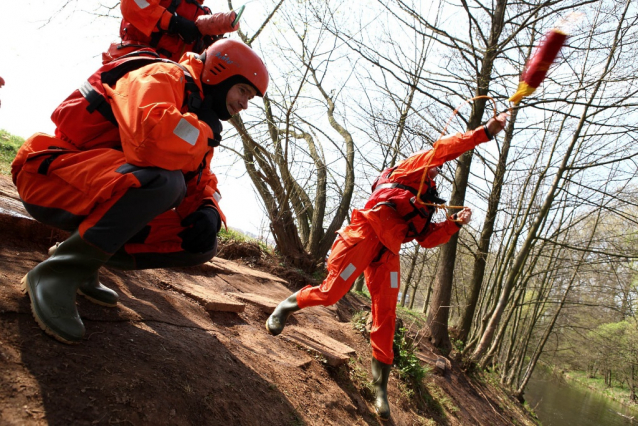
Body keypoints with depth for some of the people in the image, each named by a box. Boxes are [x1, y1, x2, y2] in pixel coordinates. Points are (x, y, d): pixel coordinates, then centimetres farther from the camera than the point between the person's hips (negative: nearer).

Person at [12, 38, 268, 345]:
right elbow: (152, 136, -37)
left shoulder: (198, 115, 12)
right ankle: (56, 272, -21)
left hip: (96, 197, 8)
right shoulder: (163, 77, -15)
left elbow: (200, 183, 11)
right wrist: (204, 136, -18)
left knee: (202, 246, -3)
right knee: (164, 180, -36)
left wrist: (207, 210, -12)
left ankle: (83, 261, 5)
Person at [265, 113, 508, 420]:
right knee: (330, 293, -13)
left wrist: (455, 223, 9)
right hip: (367, 232, -7)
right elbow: (444, 148, -2)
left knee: (385, 317, 1)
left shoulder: (426, 205, 32)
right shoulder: (411, 169, 14)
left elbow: (427, 239, 20)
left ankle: (381, 385, 11)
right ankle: (287, 305, 17)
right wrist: (486, 131, -8)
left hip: (387, 253, 7)